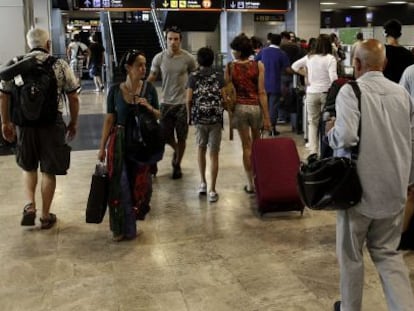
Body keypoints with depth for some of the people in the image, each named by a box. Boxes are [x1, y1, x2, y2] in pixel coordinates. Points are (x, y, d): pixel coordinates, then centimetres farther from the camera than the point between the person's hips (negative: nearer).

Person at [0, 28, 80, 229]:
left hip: (24, 122, 2)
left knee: (28, 167, 23)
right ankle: (45, 216, 19)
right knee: (48, 171, 9)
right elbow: (73, 98, -2)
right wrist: (73, 123, 10)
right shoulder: (60, 65, -2)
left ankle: (30, 206, 8)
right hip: (52, 122, -2)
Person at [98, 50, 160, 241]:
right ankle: (121, 227, 18)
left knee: (140, 183, 6)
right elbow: (109, 119, -1)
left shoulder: (149, 89, -1)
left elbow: (158, 116, 7)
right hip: (119, 141, -1)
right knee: (120, 184, 2)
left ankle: (135, 216, 32)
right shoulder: (115, 91, -4)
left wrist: (149, 107, -15)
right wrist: (102, 147, -1)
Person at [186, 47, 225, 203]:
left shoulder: (193, 76, 2)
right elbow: (224, 97, -1)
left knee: (201, 148, 21)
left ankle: (203, 183, 23)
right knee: (214, 153, 1)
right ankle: (212, 190, -2)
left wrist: (189, 115, 10)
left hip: (199, 117, 1)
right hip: (216, 117, -1)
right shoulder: (218, 76, 3)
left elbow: (189, 99, -3)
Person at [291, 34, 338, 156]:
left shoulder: (309, 57, 4)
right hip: (326, 93, -3)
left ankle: (313, 151, 8)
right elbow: (333, 78, -17)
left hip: (311, 93, 3)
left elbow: (294, 66, 14)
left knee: (313, 122, 11)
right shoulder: (330, 58, -9)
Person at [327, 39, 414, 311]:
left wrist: (331, 131, -4)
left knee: (351, 253, 14)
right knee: (388, 252, 17)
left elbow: (346, 137, -27)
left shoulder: (350, 90, -13)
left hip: (360, 187, -5)